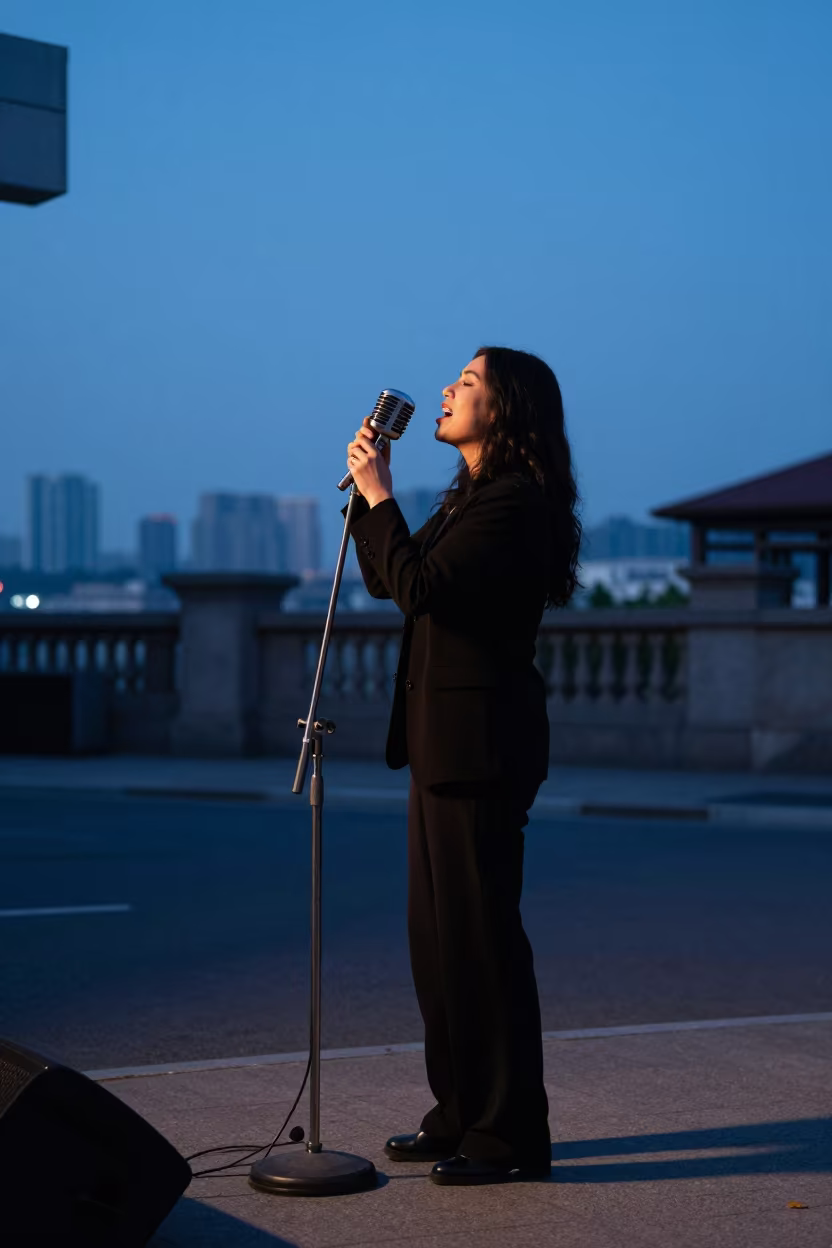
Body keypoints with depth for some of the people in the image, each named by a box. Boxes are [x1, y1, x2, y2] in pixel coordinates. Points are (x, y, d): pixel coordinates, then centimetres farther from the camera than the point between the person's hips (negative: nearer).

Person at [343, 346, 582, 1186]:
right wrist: (365, 487, 11)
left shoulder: (513, 502, -15)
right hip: (441, 739, 10)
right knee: (437, 935, 14)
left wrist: (379, 495, -13)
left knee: (480, 935, -5)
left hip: (478, 743, -10)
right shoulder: (467, 498, 16)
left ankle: (511, 1136, 2)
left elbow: (420, 586, -24)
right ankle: (461, 1112, 24)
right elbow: (386, 580, 20)